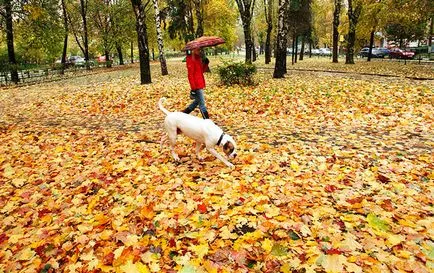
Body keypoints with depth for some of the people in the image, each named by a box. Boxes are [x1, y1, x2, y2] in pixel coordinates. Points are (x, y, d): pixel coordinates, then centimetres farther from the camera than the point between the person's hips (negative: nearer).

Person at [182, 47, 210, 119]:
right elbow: (190, 75, -16)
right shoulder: (190, 59, -13)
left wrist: (206, 64, 0)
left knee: (197, 101, 20)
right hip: (196, 85, -9)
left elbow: (202, 70, 18)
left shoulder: (198, 58, 13)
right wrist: (193, 88, -20)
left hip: (200, 84, 9)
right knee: (202, 104, -3)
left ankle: (183, 114, 30)